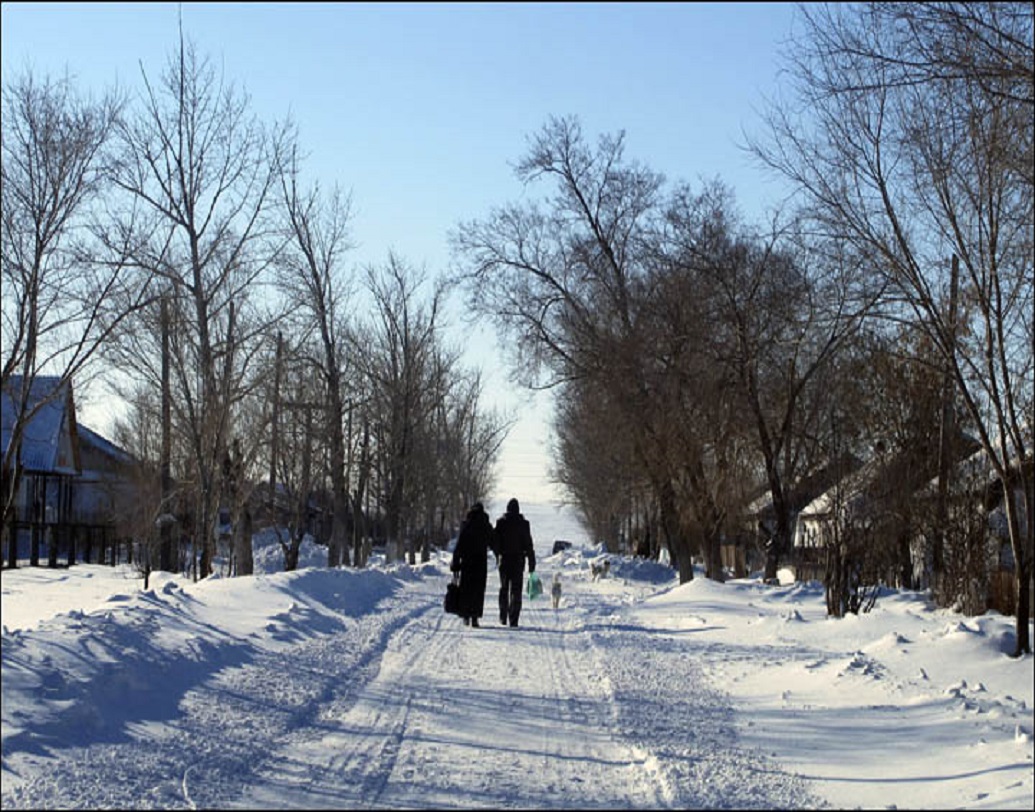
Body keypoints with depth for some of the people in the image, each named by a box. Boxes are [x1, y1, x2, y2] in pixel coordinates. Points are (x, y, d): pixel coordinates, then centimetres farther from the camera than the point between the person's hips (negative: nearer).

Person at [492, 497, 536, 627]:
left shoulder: (500, 522, -2)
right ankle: (513, 619, -10)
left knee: (504, 589, 17)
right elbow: (528, 543, -5)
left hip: (504, 559, 2)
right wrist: (531, 562, 0)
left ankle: (503, 618, 20)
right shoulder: (523, 523, -5)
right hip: (518, 560, -2)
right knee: (516, 590, -1)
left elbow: (495, 541, 3)